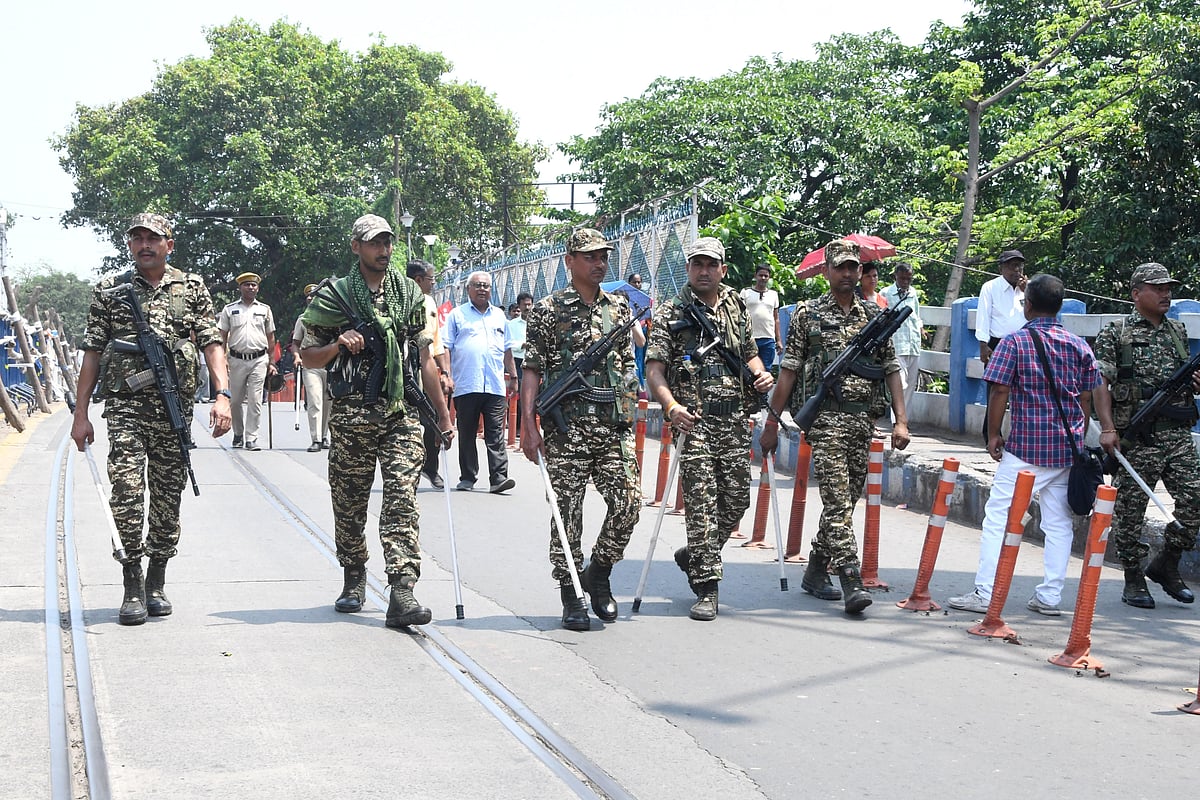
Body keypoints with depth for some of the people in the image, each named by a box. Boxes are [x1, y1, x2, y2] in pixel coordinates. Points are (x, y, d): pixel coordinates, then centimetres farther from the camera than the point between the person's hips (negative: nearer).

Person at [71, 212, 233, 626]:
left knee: (168, 498, 6)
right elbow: (92, 354, 8)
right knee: (127, 490, -13)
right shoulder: (109, 291, 8)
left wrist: (222, 395, -10)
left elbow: (212, 344, 4)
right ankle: (132, 585, -4)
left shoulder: (192, 288, 9)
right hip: (125, 405, -1)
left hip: (175, 407, 1)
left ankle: (156, 583, 19)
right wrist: (81, 414, 4)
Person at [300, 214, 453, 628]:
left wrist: (442, 414, 14)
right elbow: (308, 357, 7)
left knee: (402, 501, -11)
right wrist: (338, 345, -13)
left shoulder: (410, 294, 12)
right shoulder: (333, 296, 4)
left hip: (402, 414, 1)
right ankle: (354, 580, 28)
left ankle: (402, 593, -17)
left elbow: (424, 357, 15)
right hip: (351, 417, -1)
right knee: (349, 504, 8)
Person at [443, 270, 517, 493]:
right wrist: (447, 374, -8)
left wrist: (513, 376, 20)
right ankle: (467, 478, 12)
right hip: (466, 386, -2)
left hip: (495, 386, 2)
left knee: (496, 433, -5)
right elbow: (446, 347, 2)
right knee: (467, 434, 5)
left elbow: (507, 349, 24)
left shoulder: (499, 315, 19)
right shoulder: (457, 315, 8)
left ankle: (499, 477, -9)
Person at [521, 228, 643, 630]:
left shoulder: (619, 307, 15)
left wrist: (632, 419, 15)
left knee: (628, 502, -5)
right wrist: (528, 425, -10)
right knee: (568, 511, -1)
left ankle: (599, 574, 17)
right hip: (565, 424, -3)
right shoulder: (548, 310, 1)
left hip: (614, 423, 4)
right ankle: (571, 596, 11)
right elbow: (531, 370, -2)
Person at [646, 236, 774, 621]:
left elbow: (750, 353, 26)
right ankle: (706, 589, -5)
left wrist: (760, 374, 2)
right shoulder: (671, 313, 0)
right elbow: (654, 369, -8)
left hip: (734, 419, 5)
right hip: (694, 420, -5)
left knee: (737, 498, 7)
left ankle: (694, 555, 31)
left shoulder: (737, 308, 14)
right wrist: (671, 406, -25)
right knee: (701, 501, -8)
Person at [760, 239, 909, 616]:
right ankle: (851, 583, -17)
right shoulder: (807, 314, 3)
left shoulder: (875, 316, 13)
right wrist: (772, 424, 0)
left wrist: (901, 421, 2)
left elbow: (891, 370, 12)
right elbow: (788, 371, 2)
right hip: (825, 417, -4)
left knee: (845, 499, 10)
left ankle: (816, 571, 24)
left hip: (864, 419, 4)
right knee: (837, 500, -12)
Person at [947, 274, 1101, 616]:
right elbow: (1086, 398, 10)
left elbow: (999, 392, -9)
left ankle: (985, 593, -2)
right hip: (1068, 447, 5)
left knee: (997, 517, 0)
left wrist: (993, 435, 0)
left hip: (1025, 447, -5)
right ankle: (1049, 597, 11)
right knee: (1059, 523, 10)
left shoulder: (1015, 342, -5)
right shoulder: (1079, 345, 8)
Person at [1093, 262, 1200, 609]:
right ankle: (1133, 580, 14)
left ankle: (1166, 564, 16)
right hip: (1136, 438, -5)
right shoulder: (1115, 334, 0)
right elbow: (1100, 383, -7)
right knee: (1130, 509, 2)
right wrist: (1108, 428, -17)